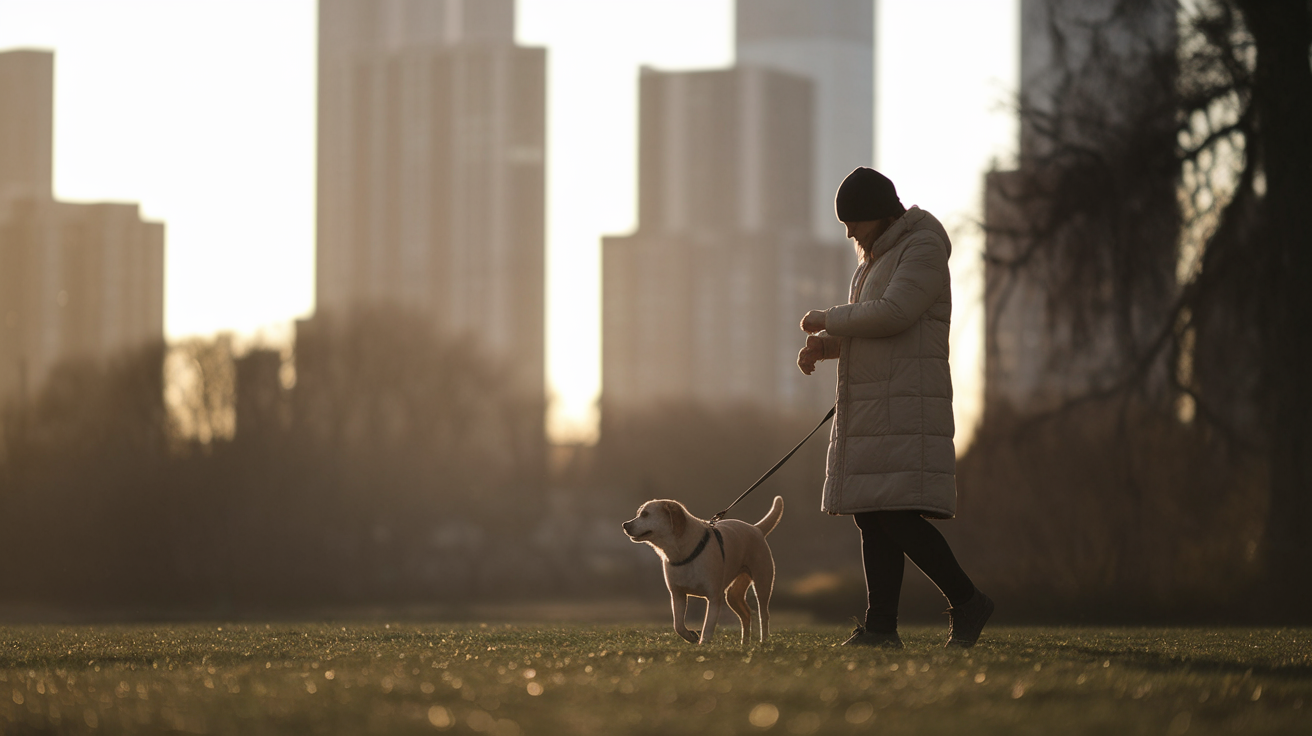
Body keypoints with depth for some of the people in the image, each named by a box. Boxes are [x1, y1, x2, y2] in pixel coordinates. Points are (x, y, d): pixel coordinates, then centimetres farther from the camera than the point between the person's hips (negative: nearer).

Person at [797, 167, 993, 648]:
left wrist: (827, 319, -10)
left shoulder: (923, 249, -9)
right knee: (872, 518, 3)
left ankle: (965, 600, -6)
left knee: (896, 515, -16)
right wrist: (823, 345, 8)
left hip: (907, 406, -10)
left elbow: (892, 314, -22)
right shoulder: (875, 259, 21)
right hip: (873, 407, 10)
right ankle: (881, 624, 1)